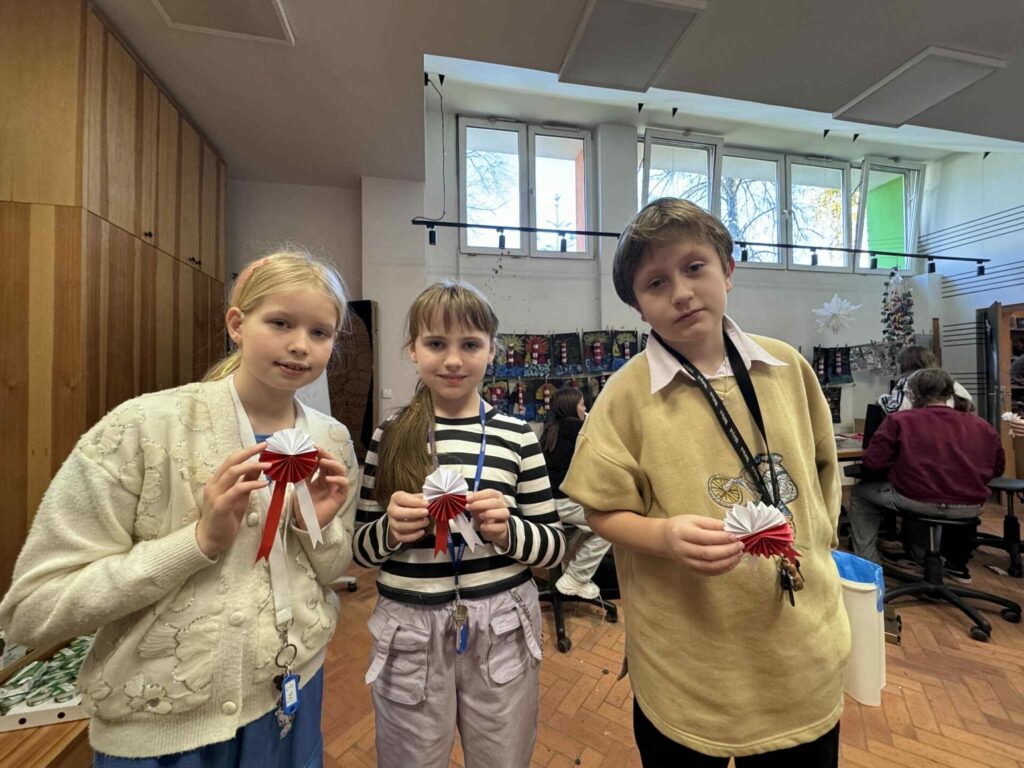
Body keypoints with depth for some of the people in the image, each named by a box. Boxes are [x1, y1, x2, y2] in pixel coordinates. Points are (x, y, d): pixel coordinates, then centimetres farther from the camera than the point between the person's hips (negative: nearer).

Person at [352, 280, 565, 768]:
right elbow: (359, 549, 3)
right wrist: (390, 529, -18)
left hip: (503, 630, 0)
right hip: (408, 633, 1)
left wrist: (507, 531, -21)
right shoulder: (389, 435, -4)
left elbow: (555, 546, -2)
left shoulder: (516, 434, -7)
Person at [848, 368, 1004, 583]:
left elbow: (873, 462, -10)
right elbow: (997, 469, 17)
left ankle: (867, 565, 22)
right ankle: (957, 564, 48)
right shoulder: (982, 426, 6)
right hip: (970, 507, 6)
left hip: (919, 501, -5)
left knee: (860, 493, 20)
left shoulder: (899, 420, -8)